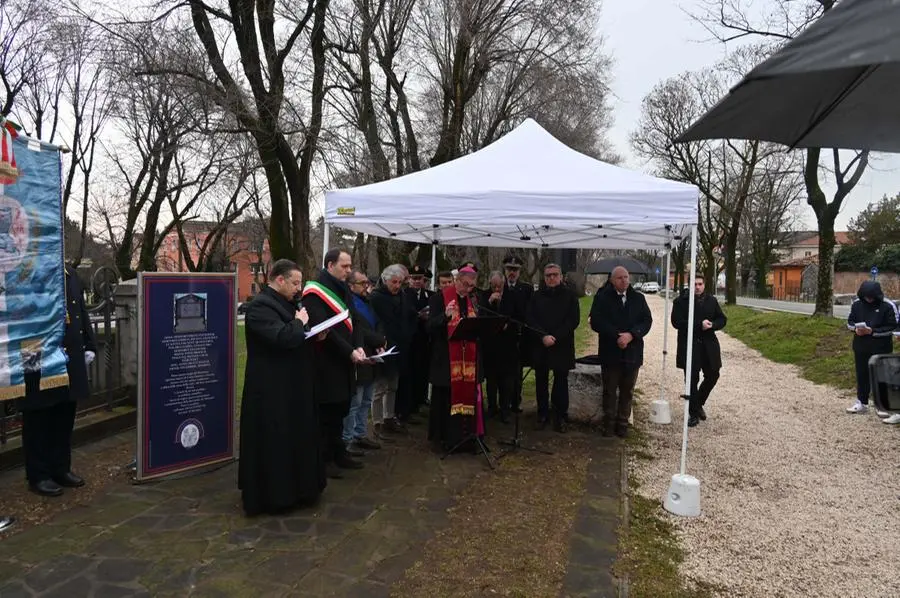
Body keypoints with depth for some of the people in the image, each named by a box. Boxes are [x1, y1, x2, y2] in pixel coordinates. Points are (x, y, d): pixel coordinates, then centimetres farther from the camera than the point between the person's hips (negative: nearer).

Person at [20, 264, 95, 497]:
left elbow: (82, 311, 15)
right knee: (38, 419, 6)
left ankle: (61, 468, 30)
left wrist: (89, 346, 11)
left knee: (65, 417, 16)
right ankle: (38, 476, 20)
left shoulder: (70, 272, 11)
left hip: (72, 359, 7)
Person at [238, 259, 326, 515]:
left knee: (293, 436, 17)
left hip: (290, 385, 10)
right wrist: (299, 322, -15)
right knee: (274, 441, -1)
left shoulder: (285, 303, 13)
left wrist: (315, 335, 3)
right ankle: (272, 494, 12)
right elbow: (283, 337, -32)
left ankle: (292, 487, 29)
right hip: (272, 388, -10)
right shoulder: (260, 306, -18)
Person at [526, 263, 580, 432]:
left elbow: (574, 320, -5)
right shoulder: (537, 296, 6)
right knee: (541, 380, 7)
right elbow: (530, 319, 0)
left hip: (562, 346, -2)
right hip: (540, 346, 2)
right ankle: (542, 414, 18)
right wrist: (543, 336, -14)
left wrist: (556, 337, -13)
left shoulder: (569, 295, 2)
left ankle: (560, 416, 12)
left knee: (561, 381, 3)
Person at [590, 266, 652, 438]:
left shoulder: (638, 298, 7)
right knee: (609, 390, 7)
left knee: (627, 391, 10)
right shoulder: (602, 297, -2)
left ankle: (622, 423, 20)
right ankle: (609, 423, 18)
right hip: (610, 352, -2)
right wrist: (617, 336, -18)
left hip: (632, 353, 3)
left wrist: (631, 335, -17)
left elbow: (647, 320, -1)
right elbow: (596, 322, -11)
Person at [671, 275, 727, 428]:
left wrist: (712, 325, -12)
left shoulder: (712, 300, 10)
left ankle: (699, 403, 34)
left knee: (712, 376, 9)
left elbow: (722, 319, 10)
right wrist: (699, 325, -21)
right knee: (692, 379, 0)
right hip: (688, 345, -4)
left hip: (708, 345, 4)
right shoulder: (680, 301, -5)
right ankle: (694, 413, 12)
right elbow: (677, 322, -14)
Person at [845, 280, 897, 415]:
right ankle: (862, 403, 24)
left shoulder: (887, 306, -11)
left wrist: (872, 331, -21)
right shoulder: (857, 304, 0)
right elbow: (850, 322, 9)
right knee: (862, 374, 12)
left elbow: (892, 327, -10)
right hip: (861, 346, 4)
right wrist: (856, 328, -12)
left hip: (881, 347, -4)